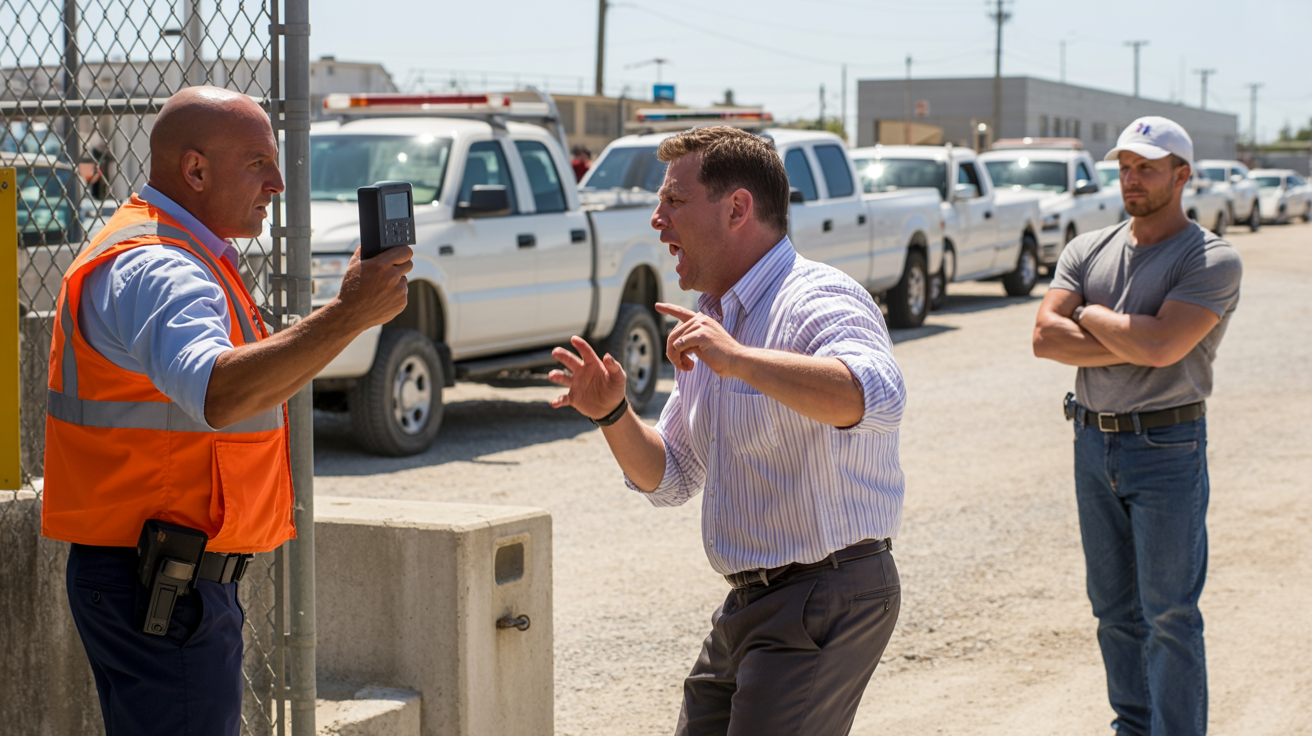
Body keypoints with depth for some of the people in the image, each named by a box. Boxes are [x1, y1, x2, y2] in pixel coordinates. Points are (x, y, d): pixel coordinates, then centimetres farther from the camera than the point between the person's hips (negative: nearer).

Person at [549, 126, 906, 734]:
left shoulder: (817, 301, -15)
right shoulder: (710, 323, 15)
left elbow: (877, 399, -38)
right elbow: (671, 479, 19)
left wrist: (739, 359, -37)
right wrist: (613, 414, 1)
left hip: (823, 602, -9)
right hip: (748, 607, 9)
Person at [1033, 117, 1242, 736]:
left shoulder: (1212, 260, -8)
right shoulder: (1088, 251, 8)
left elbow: (1160, 344, -23)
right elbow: (1045, 337, -6)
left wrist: (1090, 316, -7)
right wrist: (1133, 344, -15)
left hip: (1167, 450, -5)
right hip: (1093, 445, 6)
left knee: (1169, 615, -2)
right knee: (1115, 608, 14)